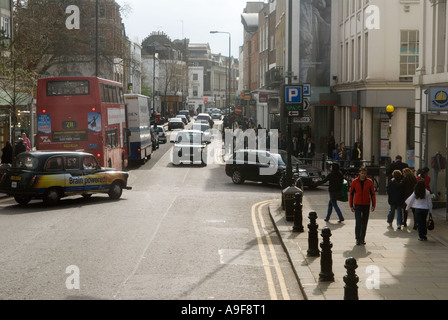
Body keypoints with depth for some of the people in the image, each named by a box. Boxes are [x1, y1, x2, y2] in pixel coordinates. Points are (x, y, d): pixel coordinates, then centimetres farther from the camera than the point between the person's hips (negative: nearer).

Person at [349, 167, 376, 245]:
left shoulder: (369, 182, 1)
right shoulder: (354, 182, -1)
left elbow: (372, 194, 5)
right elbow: (351, 194, 4)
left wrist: (373, 205, -2)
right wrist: (351, 206, 0)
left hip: (366, 205, 1)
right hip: (357, 205, -1)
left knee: (364, 223, 6)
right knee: (358, 222, -8)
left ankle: (362, 239, 17)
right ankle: (358, 239, 0)